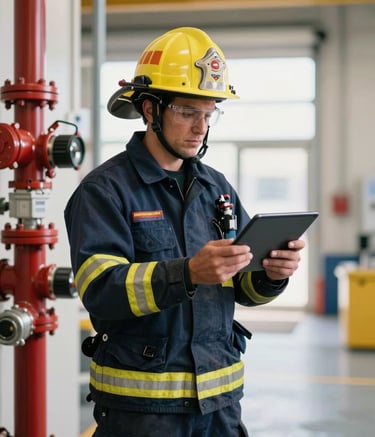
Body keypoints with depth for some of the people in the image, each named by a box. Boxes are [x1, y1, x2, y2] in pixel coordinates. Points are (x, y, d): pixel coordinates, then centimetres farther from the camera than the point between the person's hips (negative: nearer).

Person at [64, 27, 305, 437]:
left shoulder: (217, 186, 9)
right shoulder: (105, 189, -8)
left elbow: (243, 288, 12)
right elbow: (100, 288, -21)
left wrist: (271, 273, -11)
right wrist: (188, 273, -33)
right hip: (140, 401, -5)